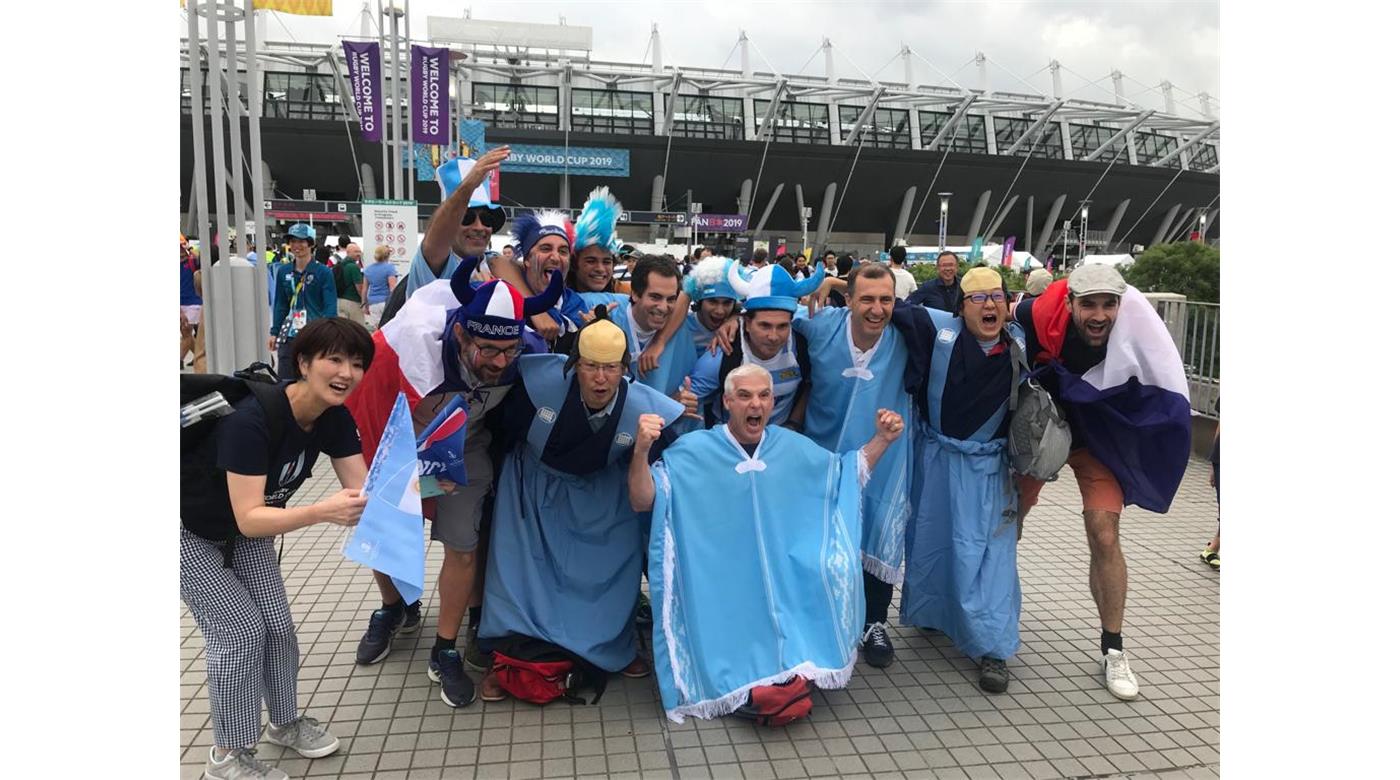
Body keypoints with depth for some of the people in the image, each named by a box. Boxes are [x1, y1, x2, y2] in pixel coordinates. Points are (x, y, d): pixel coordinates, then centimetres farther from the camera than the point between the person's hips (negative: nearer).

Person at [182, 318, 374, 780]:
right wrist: (322, 512, -51)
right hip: (191, 533, -6)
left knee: (278, 625, 5)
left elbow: (363, 489, -17)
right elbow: (249, 519, -39)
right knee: (240, 629, -9)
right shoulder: (251, 419, -37)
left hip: (248, 527, 6)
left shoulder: (334, 419, -15)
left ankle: (285, 722, 29)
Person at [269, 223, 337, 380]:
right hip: (289, 335, 4)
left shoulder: (323, 272, -3)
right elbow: (280, 305, 17)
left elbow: (330, 307, -6)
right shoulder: (283, 271, 10)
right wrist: (274, 333, 12)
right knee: (285, 381, 1)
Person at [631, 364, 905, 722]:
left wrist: (882, 439, 5)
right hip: (722, 591, -3)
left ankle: (796, 670, -3)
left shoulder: (795, 447, 7)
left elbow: (847, 475, 20)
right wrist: (641, 451, -29)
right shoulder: (692, 450, -5)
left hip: (786, 585, 4)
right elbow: (642, 502, -10)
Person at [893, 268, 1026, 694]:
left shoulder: (1020, 341, -6)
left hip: (988, 466, 0)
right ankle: (928, 613, 41)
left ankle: (993, 648, 5)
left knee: (986, 550, -3)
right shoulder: (940, 329, -15)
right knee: (928, 540, 15)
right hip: (936, 458, 0)